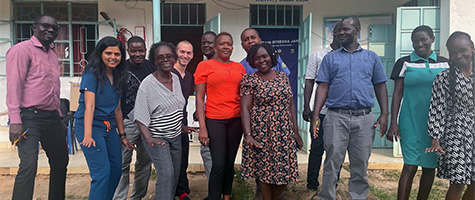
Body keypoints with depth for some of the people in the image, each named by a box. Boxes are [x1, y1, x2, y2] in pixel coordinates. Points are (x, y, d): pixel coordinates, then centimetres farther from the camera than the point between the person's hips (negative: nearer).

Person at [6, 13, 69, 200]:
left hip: (52, 117, 8)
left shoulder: (52, 54, 18)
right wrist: (15, 120, -20)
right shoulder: (22, 49, -5)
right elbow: (13, 85, -13)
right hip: (30, 117, -8)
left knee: (61, 162, 15)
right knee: (28, 166, -14)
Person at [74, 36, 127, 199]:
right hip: (91, 125, -8)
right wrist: (88, 135, -27)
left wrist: (122, 134, 14)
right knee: (102, 172, -15)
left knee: (116, 170, 11)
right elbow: (89, 106, -19)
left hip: (109, 126, 8)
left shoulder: (117, 76, 11)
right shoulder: (92, 73, -9)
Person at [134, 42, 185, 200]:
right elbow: (140, 116, -17)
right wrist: (149, 139, -28)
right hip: (157, 136, -6)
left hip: (176, 136, 6)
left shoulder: (175, 78, 3)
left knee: (175, 174, 11)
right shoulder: (148, 84, -16)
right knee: (166, 173, -14)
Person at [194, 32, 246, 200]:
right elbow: (199, 98, -2)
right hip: (214, 121, -4)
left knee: (230, 163, 11)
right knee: (219, 165, -6)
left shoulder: (239, 67, 11)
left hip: (236, 120, 4)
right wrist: (202, 128, -8)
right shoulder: (205, 66, 1)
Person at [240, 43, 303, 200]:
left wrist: (296, 132, 7)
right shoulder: (250, 80, -2)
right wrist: (248, 135, -20)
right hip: (261, 133, -4)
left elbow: (291, 105, 11)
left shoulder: (283, 77, 10)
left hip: (285, 133, 4)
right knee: (265, 169, 3)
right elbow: (245, 108, -9)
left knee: (287, 170, 6)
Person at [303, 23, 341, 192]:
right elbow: (309, 82, 4)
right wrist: (306, 106, -4)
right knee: (317, 148, 4)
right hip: (321, 111, -2)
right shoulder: (318, 56, 7)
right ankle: (312, 184, 17)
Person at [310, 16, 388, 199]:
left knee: (361, 164, 8)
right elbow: (323, 87, 4)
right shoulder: (330, 58, 11)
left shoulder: (372, 57, 13)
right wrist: (315, 116, -5)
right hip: (336, 117, -1)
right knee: (332, 162, 0)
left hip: (364, 118, 1)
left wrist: (384, 114, 1)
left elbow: (380, 87, 12)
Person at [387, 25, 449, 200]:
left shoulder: (445, 64, 9)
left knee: (430, 167, 9)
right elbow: (397, 94, -1)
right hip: (411, 122, -3)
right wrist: (393, 123, -7)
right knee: (410, 166, -8)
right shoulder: (404, 63, 2)